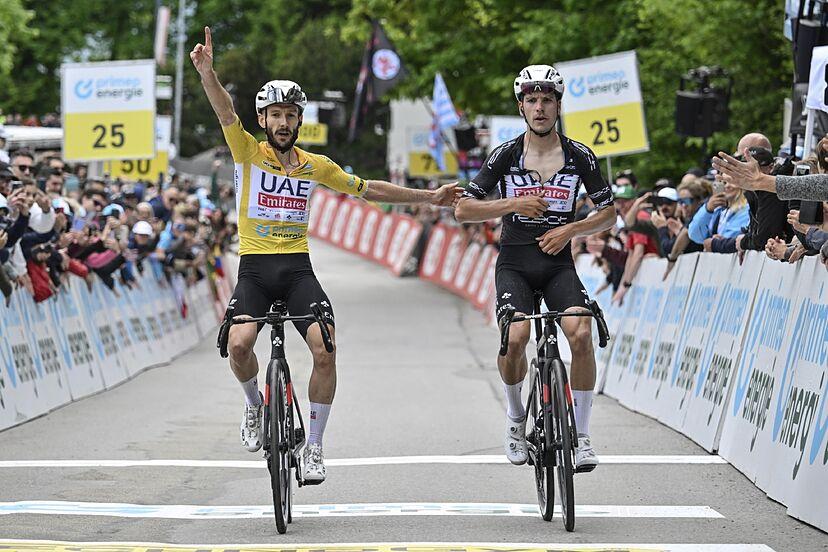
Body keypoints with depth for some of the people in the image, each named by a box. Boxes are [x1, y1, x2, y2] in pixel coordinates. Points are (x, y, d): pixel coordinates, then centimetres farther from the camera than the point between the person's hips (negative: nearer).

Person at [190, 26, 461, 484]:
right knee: (238, 343, -27)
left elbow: (368, 189, 20)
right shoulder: (249, 152, 1)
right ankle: (254, 406, 7)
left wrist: (429, 197, 20)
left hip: (297, 269, 2)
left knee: (325, 350, -17)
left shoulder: (315, 166, 9)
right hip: (254, 268, -2)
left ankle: (313, 446, -1)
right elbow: (226, 113, -17)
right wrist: (207, 73, -37)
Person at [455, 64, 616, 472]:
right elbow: (463, 209, -3)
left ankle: (581, 434, -9)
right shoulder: (506, 154, -2)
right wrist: (513, 203, -15)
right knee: (515, 339, -26)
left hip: (558, 262, 1)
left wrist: (570, 230, -8)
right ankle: (516, 419, 3)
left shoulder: (579, 156, 1)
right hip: (515, 263, -1)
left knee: (582, 335, -24)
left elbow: (608, 213, 8)